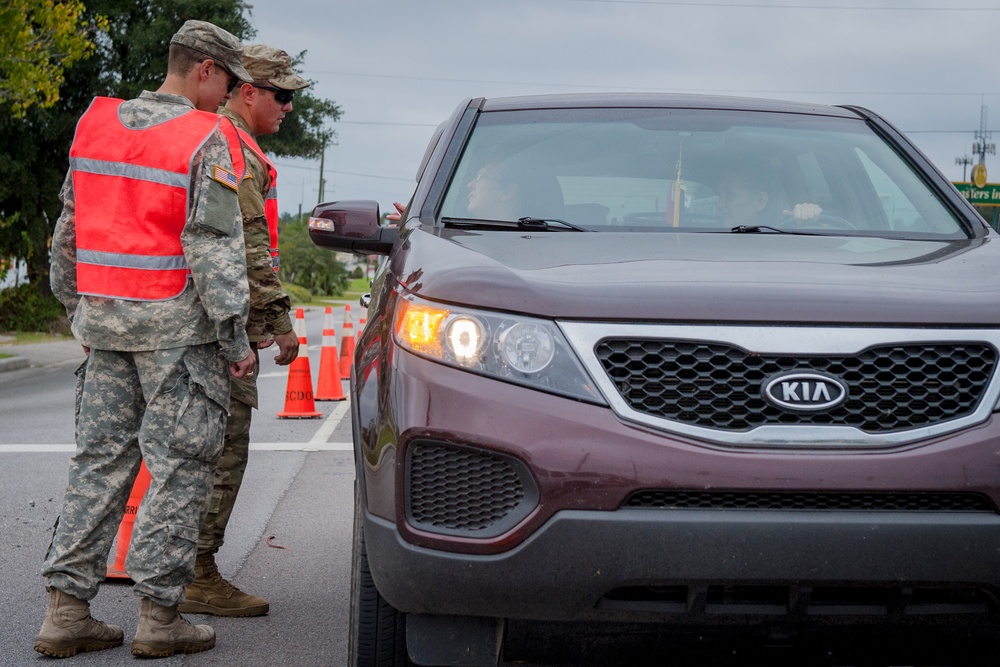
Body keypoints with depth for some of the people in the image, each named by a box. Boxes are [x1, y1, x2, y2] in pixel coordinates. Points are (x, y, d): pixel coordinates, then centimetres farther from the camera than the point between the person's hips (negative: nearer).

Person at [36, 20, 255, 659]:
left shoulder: (95, 122, 10)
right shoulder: (209, 138, -10)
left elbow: (69, 228, 15)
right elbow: (213, 246, -15)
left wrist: (77, 306, 23)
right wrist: (235, 337, -11)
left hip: (104, 317, 6)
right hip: (178, 324, -6)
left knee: (101, 459, 10)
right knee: (180, 465, 1)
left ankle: (66, 610, 10)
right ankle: (159, 615, 2)